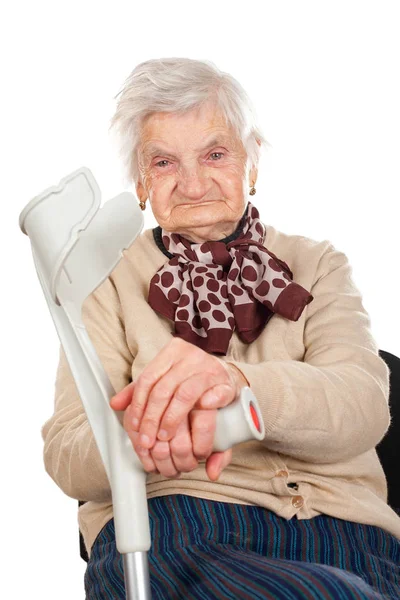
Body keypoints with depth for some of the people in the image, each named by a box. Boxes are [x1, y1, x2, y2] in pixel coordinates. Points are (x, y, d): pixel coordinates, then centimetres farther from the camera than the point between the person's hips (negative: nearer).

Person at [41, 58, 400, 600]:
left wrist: (238, 384, -29)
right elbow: (67, 458, 0)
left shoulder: (316, 265, 15)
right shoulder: (111, 279, 13)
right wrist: (136, 433, -27)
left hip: (337, 527, 1)